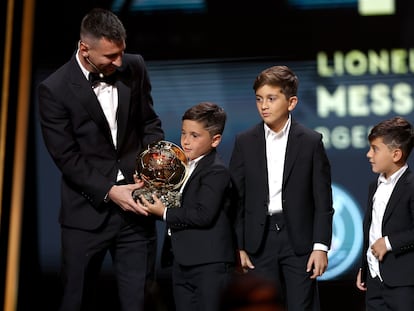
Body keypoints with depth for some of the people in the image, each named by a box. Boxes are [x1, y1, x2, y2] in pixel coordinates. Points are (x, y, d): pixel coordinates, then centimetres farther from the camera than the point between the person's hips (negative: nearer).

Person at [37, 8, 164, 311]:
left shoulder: (134, 68, 0)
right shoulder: (55, 89, -10)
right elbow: (67, 157, -10)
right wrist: (109, 191, -17)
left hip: (135, 205, 3)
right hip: (88, 212, -2)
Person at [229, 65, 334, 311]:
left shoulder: (311, 141, -1)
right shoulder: (244, 142, 3)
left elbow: (323, 200, -1)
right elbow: (236, 198, 5)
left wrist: (321, 246, -7)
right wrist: (237, 247, 1)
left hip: (299, 239, -2)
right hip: (259, 240, 2)